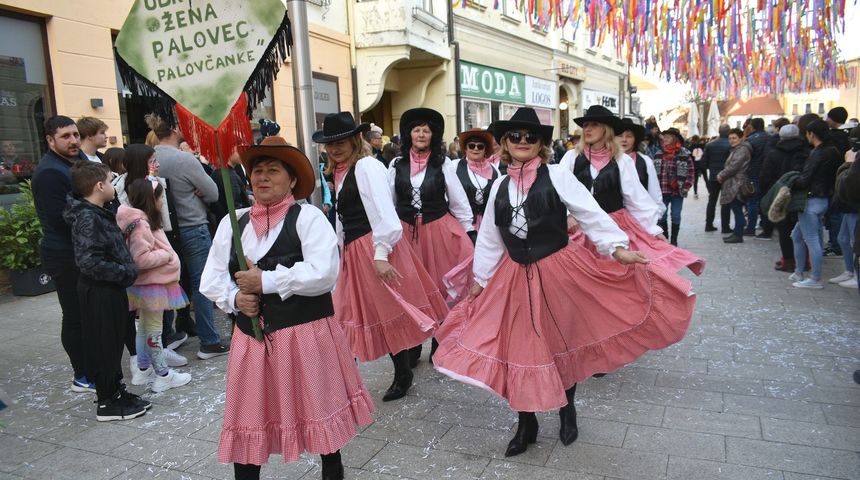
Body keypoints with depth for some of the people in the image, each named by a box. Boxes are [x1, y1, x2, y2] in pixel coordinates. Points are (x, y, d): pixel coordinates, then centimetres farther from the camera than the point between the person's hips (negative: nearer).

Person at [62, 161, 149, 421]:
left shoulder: (98, 214, 10)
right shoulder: (88, 218, -20)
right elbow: (88, 261, -27)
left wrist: (126, 271, 8)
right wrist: (125, 273, -21)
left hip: (109, 290, 9)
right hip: (100, 292, -9)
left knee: (113, 343, 18)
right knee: (104, 346, 2)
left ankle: (116, 392, 31)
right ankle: (107, 403, 14)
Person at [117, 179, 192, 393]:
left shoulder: (145, 221, 10)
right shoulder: (140, 224, -21)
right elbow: (142, 259, -27)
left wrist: (165, 254, 8)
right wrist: (166, 255, -17)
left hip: (150, 283, 10)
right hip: (152, 284, -10)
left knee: (145, 327, 19)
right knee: (154, 329, -1)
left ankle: (143, 369, 31)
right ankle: (163, 375, 8)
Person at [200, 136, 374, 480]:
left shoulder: (307, 217, -7)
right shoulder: (232, 222, 8)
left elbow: (324, 273, -20)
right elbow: (211, 279, 10)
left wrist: (265, 281, -18)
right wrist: (234, 299, -10)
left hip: (305, 333, -4)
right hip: (252, 336, 4)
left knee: (319, 410, 10)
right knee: (248, 419, 11)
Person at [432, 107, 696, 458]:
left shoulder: (557, 176, -7)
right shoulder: (500, 186, 6)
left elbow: (591, 214, -13)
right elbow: (489, 238, 12)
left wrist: (618, 248, -25)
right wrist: (481, 278, 14)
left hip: (559, 272, -3)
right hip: (516, 277, 4)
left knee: (563, 343, 14)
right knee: (520, 349, 6)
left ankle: (567, 410, 41)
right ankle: (527, 425, 26)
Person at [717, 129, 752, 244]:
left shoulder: (742, 150, -13)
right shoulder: (736, 149, 20)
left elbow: (733, 167, -19)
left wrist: (721, 175, -7)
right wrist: (722, 175, 9)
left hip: (737, 185, -10)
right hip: (733, 185, 10)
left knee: (737, 209, -7)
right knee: (737, 209, 13)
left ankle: (738, 235, -4)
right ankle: (737, 233, 18)